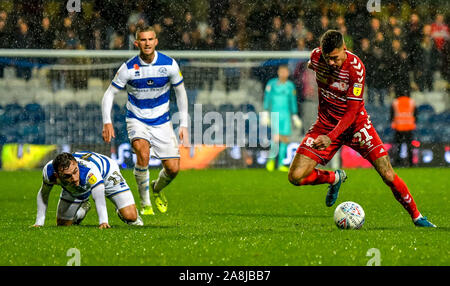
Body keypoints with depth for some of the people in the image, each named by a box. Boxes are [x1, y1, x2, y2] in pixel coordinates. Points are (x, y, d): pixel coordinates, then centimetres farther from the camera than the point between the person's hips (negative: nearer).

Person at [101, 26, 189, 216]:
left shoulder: (169, 65, -9)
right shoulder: (128, 68, -13)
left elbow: (180, 93, 4)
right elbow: (109, 94, -5)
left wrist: (184, 125, 1)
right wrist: (107, 122, -18)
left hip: (162, 122, 2)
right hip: (137, 120, -2)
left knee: (173, 168, -5)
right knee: (143, 153, -31)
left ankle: (157, 188, 32)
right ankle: (145, 203, -16)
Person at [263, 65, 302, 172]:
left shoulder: (290, 86, 6)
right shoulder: (272, 83, -5)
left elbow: (293, 102, 13)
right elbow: (267, 99, -5)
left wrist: (295, 117, 12)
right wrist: (265, 114, -12)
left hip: (286, 115, 4)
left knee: (285, 139, 0)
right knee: (276, 138, -16)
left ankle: (281, 164, 9)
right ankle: (271, 160, 8)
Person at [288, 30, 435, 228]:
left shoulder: (355, 68, -25)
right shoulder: (316, 56, -13)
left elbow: (352, 111, -25)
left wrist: (331, 137, -35)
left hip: (354, 124, -3)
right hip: (325, 123, 3)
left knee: (388, 176, -11)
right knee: (296, 177, -12)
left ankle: (416, 217, 9)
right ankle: (335, 178, 18)